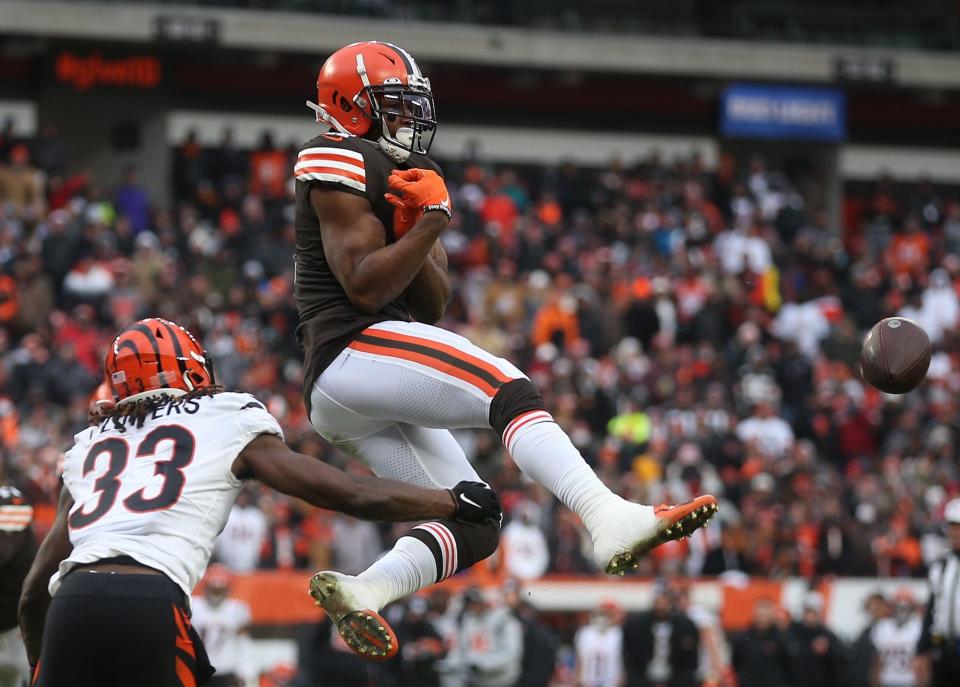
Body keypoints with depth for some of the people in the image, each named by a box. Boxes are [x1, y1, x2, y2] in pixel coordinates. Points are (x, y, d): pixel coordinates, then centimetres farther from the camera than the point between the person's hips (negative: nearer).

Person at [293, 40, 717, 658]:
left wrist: (410, 232, -3)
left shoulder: (408, 180, 25)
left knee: (476, 525, 3)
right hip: (353, 352, -10)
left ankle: (361, 594, -10)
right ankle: (611, 519, -47)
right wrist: (430, 225, -10)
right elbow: (365, 288, -14)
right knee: (508, 391, -28)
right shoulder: (341, 166, -3)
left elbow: (433, 305, 13)